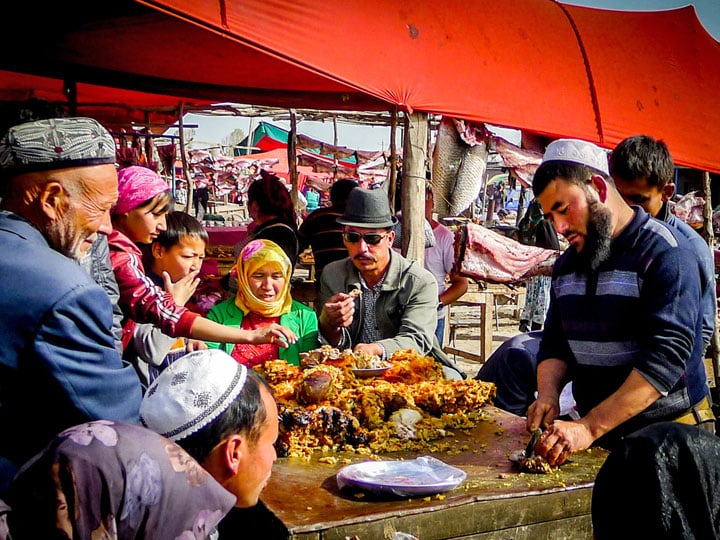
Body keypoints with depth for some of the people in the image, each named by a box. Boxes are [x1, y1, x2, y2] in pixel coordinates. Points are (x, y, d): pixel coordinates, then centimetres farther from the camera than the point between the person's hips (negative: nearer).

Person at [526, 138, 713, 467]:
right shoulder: (567, 264, 11)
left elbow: (666, 357, -21)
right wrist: (548, 393, -10)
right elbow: (554, 343, 12)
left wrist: (589, 428, -28)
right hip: (596, 431, 5)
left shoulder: (666, 254, -12)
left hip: (667, 434, -5)